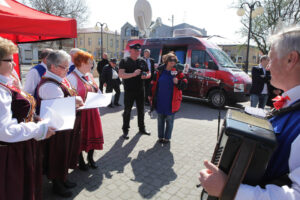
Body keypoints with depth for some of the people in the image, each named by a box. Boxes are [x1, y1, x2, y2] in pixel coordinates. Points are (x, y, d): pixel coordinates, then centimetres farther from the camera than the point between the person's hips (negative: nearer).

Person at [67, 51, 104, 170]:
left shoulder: (89, 75, 11)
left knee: (93, 133, 13)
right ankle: (80, 160, 27)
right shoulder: (72, 77, -14)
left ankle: (90, 158, 34)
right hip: (80, 112, -7)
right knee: (80, 135, 7)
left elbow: (96, 91, 17)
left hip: (92, 111, 7)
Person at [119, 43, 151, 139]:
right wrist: (133, 74, -27)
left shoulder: (142, 61, 9)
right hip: (129, 91, -4)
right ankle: (125, 130, 16)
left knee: (141, 110, 14)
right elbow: (121, 75, -16)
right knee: (127, 111, 4)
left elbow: (149, 73, 15)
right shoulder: (124, 61, -4)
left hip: (140, 90, 4)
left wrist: (146, 76, -8)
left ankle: (142, 128, 29)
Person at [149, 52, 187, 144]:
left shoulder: (178, 72, -2)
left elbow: (184, 85, -1)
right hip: (160, 101, 2)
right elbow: (153, 85, 6)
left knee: (169, 120, 9)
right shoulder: (159, 72, 1)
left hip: (171, 102, -1)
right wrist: (151, 97, 6)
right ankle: (160, 136, 29)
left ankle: (167, 137, 24)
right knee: (160, 120, 14)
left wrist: (178, 82, -22)